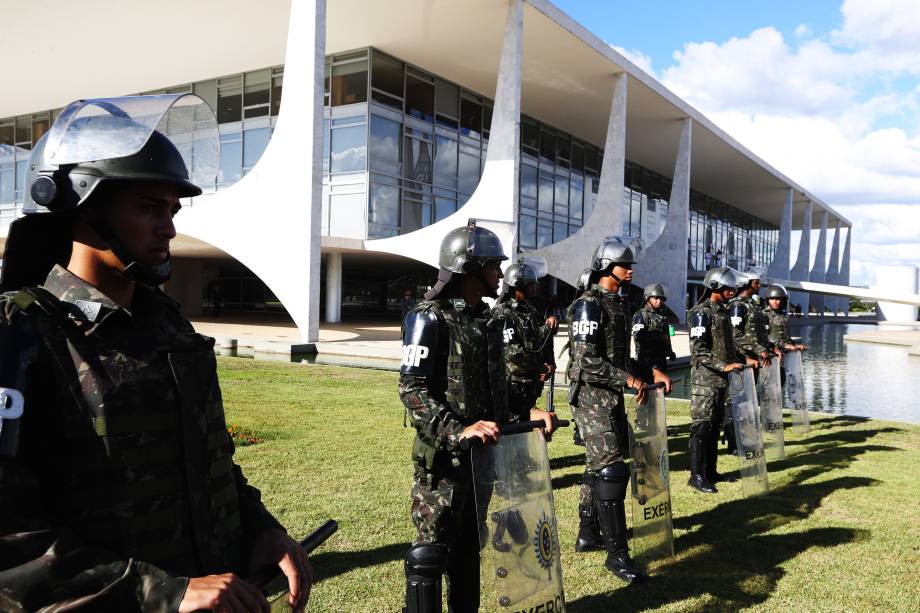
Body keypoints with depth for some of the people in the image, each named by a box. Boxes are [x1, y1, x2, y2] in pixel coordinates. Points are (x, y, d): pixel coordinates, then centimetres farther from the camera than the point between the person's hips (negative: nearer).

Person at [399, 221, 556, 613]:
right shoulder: (430, 318, -13)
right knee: (432, 550, 0)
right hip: (444, 456, -8)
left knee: (469, 545, 18)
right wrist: (459, 430, -29)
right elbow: (411, 389, -20)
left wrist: (524, 412, 8)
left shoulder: (486, 319, 12)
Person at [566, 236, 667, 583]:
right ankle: (616, 553, -5)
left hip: (612, 396, 10)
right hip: (592, 396, -10)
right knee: (611, 469, -11)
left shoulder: (618, 304, 15)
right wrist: (628, 380, -19)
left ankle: (588, 534, 29)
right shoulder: (589, 305, -14)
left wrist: (651, 372, 9)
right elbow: (586, 360, -21)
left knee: (597, 466, 16)